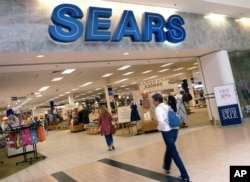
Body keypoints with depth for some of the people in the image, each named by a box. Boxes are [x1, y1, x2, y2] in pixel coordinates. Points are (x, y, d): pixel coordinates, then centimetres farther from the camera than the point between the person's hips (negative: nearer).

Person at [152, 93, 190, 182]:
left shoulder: (158, 109, -11)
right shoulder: (167, 106, 12)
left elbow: (161, 122, -25)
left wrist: (159, 128, -7)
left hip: (167, 131, -8)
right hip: (174, 129, 8)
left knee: (174, 153, -1)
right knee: (169, 149, 27)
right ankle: (167, 167, 47)